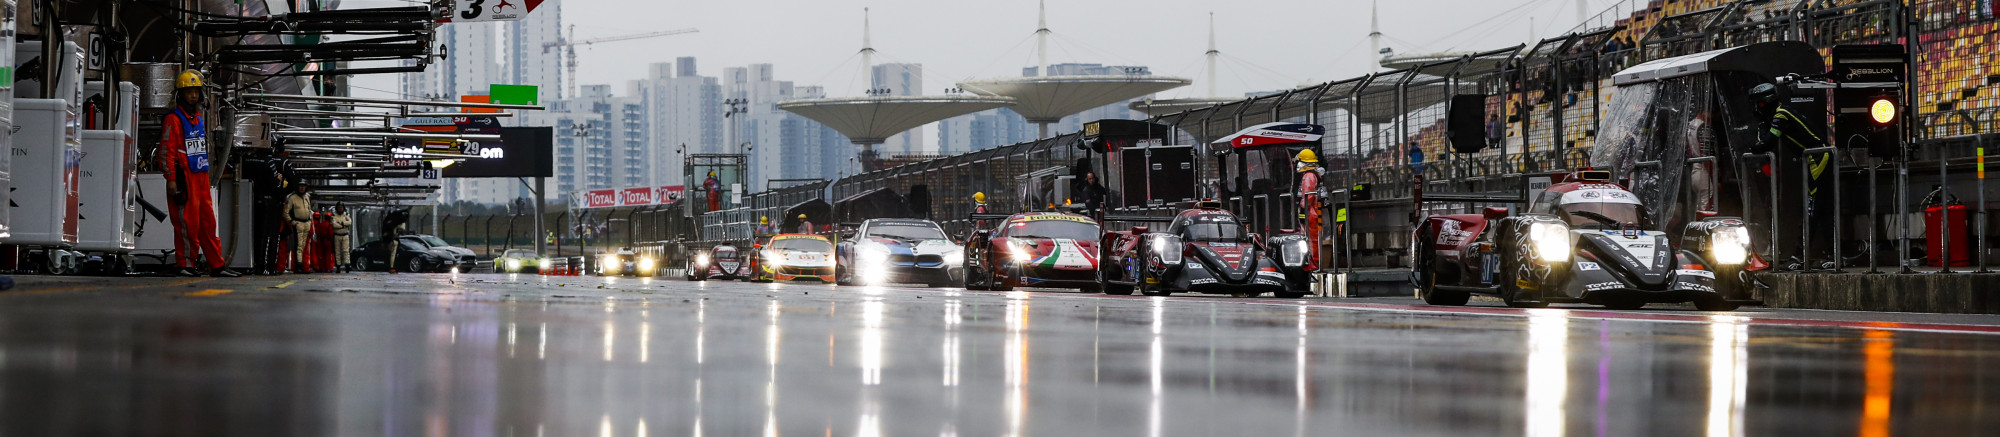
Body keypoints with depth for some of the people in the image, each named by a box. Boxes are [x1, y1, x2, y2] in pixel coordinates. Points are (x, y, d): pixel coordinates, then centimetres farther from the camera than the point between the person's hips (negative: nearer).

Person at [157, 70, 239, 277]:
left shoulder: (199, 119, 19)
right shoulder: (174, 119, -7)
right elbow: (166, 151, -12)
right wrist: (170, 180, -18)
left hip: (201, 175, 8)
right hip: (183, 176, -8)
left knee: (207, 222, 8)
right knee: (187, 221, -7)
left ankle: (217, 265, 9)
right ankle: (186, 264, -2)